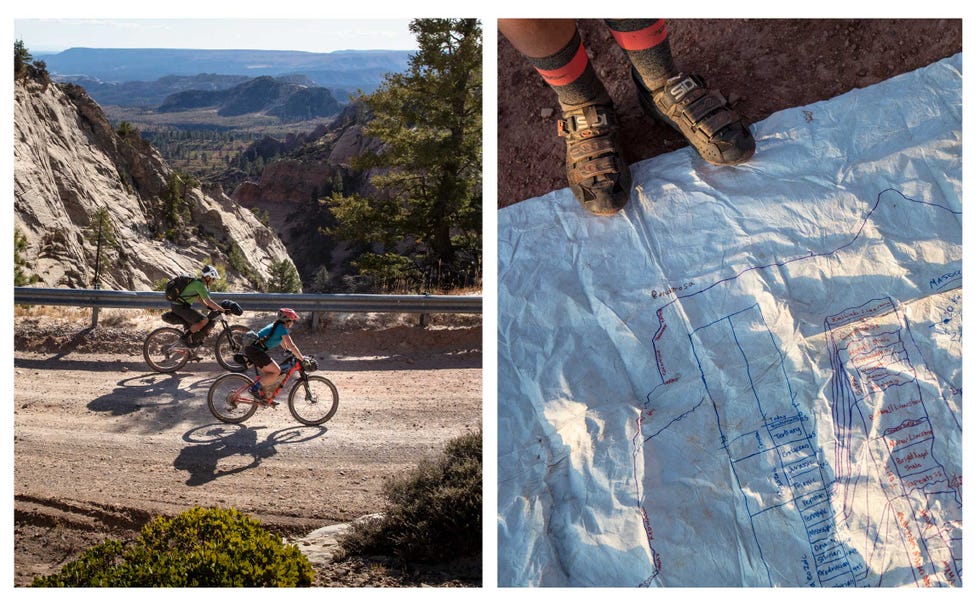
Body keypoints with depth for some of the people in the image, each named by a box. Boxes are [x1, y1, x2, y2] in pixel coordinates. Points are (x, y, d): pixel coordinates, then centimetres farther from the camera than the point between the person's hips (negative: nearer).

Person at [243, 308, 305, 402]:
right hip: (255, 351, -10)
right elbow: (291, 346, -15)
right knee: (277, 372, -10)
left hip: (251, 349, 10)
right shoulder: (282, 328, -10)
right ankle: (254, 388, -9)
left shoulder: (276, 326, 19)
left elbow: (281, 340, 37)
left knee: (269, 373, 18)